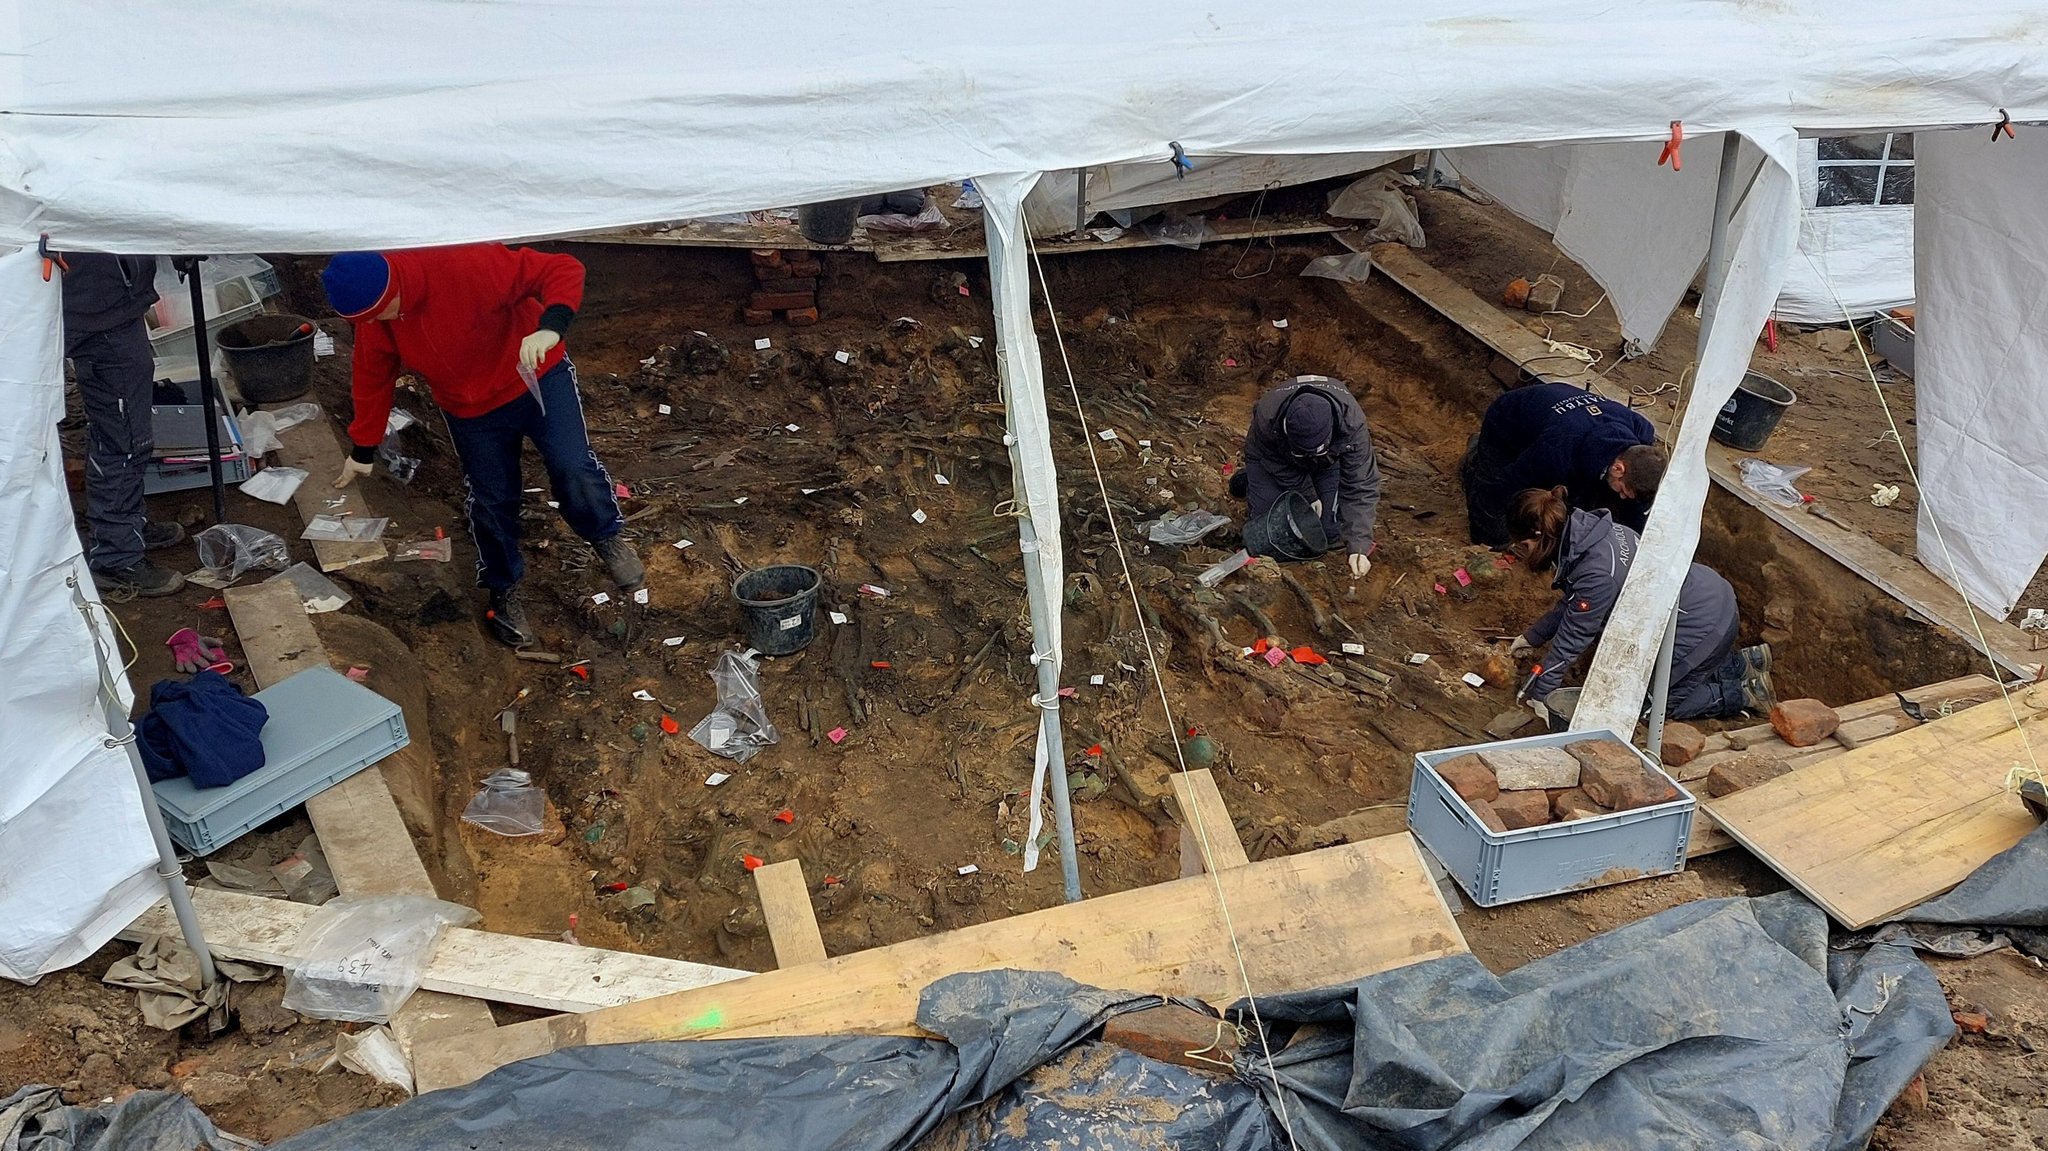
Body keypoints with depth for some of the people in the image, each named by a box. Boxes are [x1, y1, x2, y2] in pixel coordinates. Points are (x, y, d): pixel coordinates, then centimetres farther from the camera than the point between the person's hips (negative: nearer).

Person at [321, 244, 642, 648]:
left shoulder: (469, 266, -33)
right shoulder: (374, 319, -13)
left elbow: (563, 270, -33)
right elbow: (372, 381, 5)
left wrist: (550, 327, -51)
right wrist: (363, 450, 15)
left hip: (538, 379, -4)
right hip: (470, 411, 4)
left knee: (573, 470, -17)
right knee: (490, 501, 5)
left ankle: (606, 537, 13)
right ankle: (504, 592, 27)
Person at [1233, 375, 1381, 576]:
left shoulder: (1352, 422, -44)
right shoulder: (1266, 417, -44)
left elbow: (1360, 485, -40)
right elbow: (1277, 463, -21)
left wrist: (1359, 546, -46)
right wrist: (1308, 497, -17)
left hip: (1328, 461, 1)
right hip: (1272, 456, -1)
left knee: (1331, 530, -4)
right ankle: (1251, 478, 22)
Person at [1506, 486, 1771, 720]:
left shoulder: (1596, 572, -32)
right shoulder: (1586, 530, -5)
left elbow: (1573, 638, -22)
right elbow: (1572, 602, 10)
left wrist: (1538, 694, -11)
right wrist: (1533, 636, 16)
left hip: (1702, 625, -9)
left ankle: (1744, 694, 14)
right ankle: (1742, 663, 27)